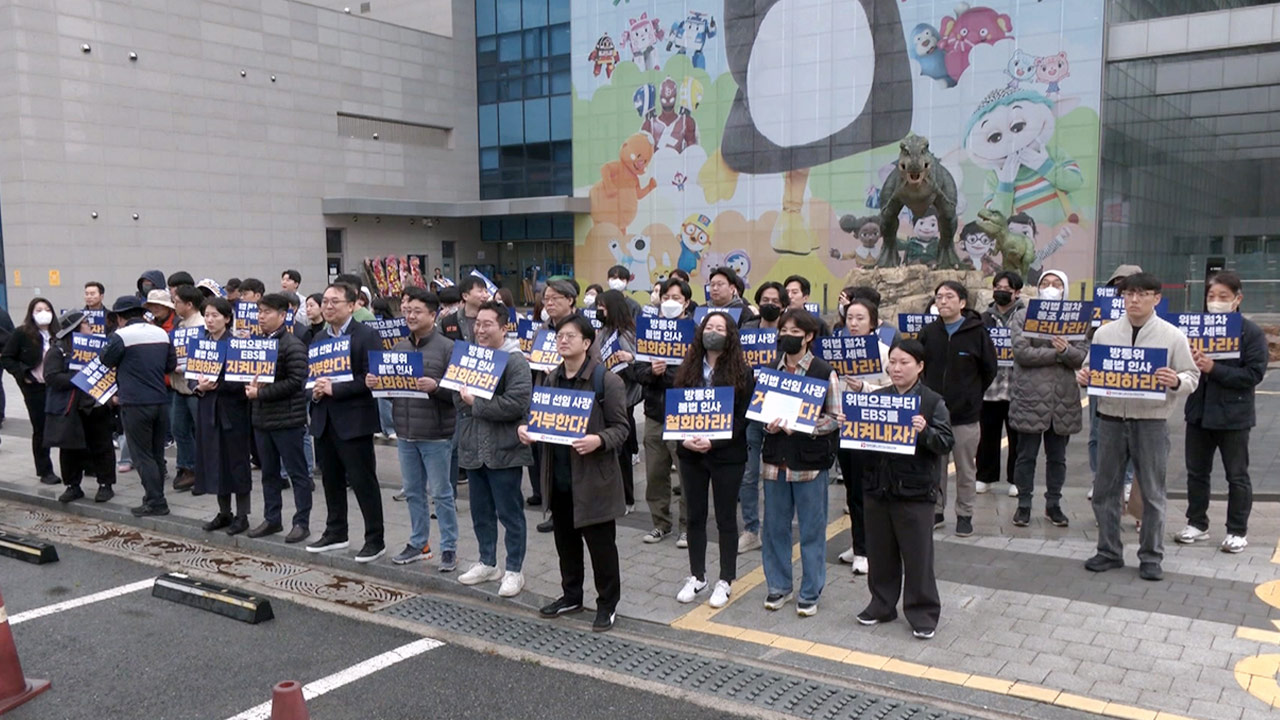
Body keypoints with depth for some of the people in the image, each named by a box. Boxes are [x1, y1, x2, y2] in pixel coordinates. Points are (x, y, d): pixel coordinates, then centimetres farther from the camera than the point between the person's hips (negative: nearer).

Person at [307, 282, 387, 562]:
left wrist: (334, 388, -19)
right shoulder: (318, 339, 15)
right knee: (332, 480, 16)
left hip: (354, 421, -7)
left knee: (363, 482, -2)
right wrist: (314, 391, -3)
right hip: (324, 421, 7)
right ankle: (336, 533, 29)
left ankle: (375, 540, 7)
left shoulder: (367, 336, -8)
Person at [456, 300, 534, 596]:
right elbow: (458, 396, 14)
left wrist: (475, 403, -17)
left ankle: (514, 570, 15)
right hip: (473, 448, 7)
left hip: (503, 451, -7)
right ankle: (487, 563, 32)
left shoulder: (515, 362, -12)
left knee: (509, 513, 3)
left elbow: (517, 404, -23)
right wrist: (463, 399, -9)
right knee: (481, 512, 17)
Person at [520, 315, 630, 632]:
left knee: (601, 544, 4)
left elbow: (620, 428, -10)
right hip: (558, 477, 6)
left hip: (593, 478, -6)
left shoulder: (606, 380, -11)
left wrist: (599, 441, -29)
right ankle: (571, 595, 36)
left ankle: (608, 604, 20)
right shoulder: (551, 379, 9)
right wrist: (525, 428, -2)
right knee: (565, 540, 18)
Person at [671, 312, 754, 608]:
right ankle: (696, 576, 26)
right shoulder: (687, 369, 5)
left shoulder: (742, 372, -6)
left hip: (727, 455, -3)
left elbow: (742, 417, -9)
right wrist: (684, 439, -12)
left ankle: (726, 581, 18)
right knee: (695, 516, 12)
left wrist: (713, 442, -19)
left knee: (726, 518, 6)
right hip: (690, 453, 4)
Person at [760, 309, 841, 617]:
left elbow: (836, 418, -5)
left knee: (811, 528, 5)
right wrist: (769, 425, -8)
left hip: (809, 461, -4)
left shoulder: (824, 372, -5)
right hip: (775, 458, 4)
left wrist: (802, 427, -18)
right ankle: (778, 586, 26)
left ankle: (810, 593, 18)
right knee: (775, 525, 11)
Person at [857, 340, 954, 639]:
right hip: (878, 487, 4)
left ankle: (923, 613, 18)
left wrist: (925, 431, -28)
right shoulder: (876, 398, 6)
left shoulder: (932, 401, -5)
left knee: (917, 555, 4)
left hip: (915, 491, -4)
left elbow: (946, 444, -10)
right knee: (880, 552, 15)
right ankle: (882, 605, 31)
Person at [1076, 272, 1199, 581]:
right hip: (1111, 419, 2)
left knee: (1152, 492, 6)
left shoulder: (1172, 336, 0)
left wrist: (1176, 381, -20)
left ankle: (1151, 556, 19)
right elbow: (1090, 368, 13)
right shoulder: (1105, 332, 5)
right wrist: (1083, 375, -9)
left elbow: (1192, 376, 2)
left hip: (1151, 422, -2)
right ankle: (1109, 551, 21)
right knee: (1105, 489, 8)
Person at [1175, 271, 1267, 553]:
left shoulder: (1251, 333, -9)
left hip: (1233, 415, -4)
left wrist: (1213, 369, -22)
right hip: (1199, 411, 4)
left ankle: (1238, 531, 20)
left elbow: (1254, 374, -15)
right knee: (1196, 472, 13)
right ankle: (1197, 524, 26)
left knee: (1237, 476, 8)